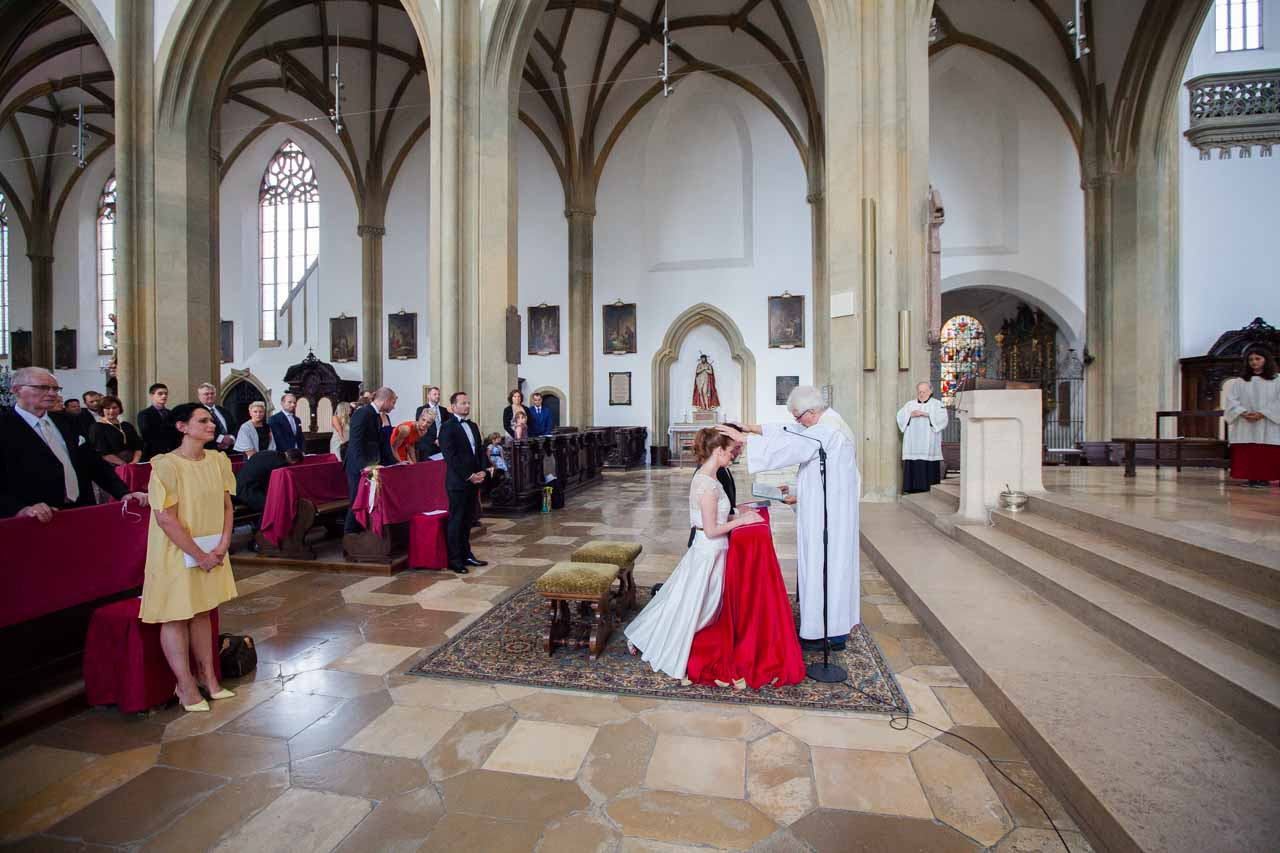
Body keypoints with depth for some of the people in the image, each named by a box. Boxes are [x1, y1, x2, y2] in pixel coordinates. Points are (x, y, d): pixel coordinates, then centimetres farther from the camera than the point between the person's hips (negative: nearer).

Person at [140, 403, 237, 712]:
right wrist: (199, 555, -16)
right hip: (177, 553, -5)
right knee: (176, 616, 7)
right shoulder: (167, 466, -17)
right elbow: (166, 519, -19)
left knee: (202, 611, 15)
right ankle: (185, 685, 20)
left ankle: (207, 676, 26)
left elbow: (227, 505, 4)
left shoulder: (218, 461, 1)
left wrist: (223, 544, -8)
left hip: (212, 551, 5)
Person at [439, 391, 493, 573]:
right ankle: (454, 560, 8)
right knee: (456, 521, 0)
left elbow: (479, 450, 16)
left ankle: (466, 555, 23)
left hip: (473, 481, 7)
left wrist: (484, 470, -1)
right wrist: (469, 475, -16)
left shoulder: (472, 426, 16)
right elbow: (450, 456, -14)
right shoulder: (447, 427, -7)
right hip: (458, 482, -7)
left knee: (467, 520, 13)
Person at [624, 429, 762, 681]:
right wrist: (741, 520, -14)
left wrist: (737, 516, 8)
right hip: (709, 553, -9)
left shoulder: (705, 478, 6)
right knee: (691, 606, 8)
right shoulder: (708, 484, -25)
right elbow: (711, 530, -23)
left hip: (709, 551, 9)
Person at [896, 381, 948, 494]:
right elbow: (900, 416, 7)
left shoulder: (937, 404, 10)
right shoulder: (910, 404, 19)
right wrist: (910, 414, -12)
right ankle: (912, 491, 0)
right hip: (912, 445, 3)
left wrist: (927, 414, -17)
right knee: (913, 470, -3)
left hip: (929, 445, -2)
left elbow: (942, 419, -5)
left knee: (929, 470, -8)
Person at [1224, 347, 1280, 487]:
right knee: (1246, 453, -2)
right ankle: (1250, 478, 2)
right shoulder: (1239, 382, 11)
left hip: (1267, 425, -1)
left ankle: (1264, 478, 1)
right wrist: (1243, 413, -13)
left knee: (1267, 453, -3)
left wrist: (1262, 413, -15)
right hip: (1244, 425, 1)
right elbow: (1231, 400, 3)